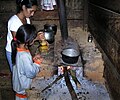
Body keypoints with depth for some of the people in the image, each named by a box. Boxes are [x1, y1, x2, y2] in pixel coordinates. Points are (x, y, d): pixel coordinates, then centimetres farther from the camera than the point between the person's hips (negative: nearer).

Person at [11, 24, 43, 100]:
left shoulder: (18, 49, -8)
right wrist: (37, 63, -16)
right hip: (24, 88, -8)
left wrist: (33, 59, -2)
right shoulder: (24, 56, -36)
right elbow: (31, 73, -28)